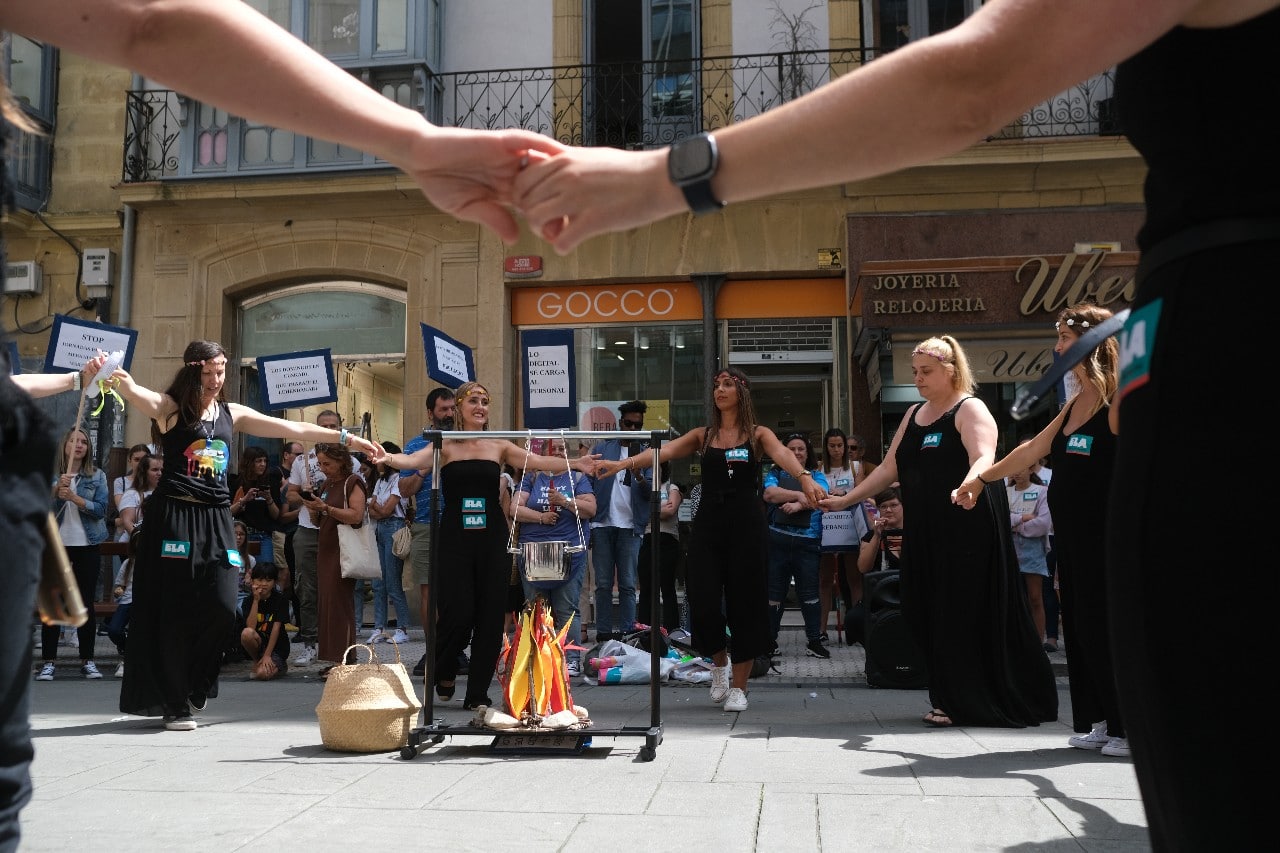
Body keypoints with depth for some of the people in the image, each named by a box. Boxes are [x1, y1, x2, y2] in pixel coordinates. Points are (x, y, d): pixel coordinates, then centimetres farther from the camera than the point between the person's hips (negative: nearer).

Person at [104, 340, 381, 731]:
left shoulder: (233, 414, 14)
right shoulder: (170, 407, 0)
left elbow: (292, 429, 15)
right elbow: (135, 393, -22)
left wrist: (346, 438, 15)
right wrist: (116, 376, -45)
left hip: (215, 520, 4)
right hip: (174, 516, -4)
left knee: (222, 608, -6)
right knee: (174, 614, -1)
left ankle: (194, 686, 21)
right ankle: (175, 705, 11)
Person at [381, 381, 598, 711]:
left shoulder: (499, 447, 8)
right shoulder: (445, 448, 2)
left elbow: (538, 462, -2)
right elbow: (411, 461, -14)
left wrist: (574, 463, -17)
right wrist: (386, 458, -36)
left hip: (492, 539, 3)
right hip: (454, 539, -2)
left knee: (490, 615, 2)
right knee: (457, 612, -8)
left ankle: (478, 693, 14)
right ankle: (444, 674, 23)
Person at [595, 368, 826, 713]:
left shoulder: (758, 434, 4)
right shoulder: (702, 435, 11)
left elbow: (782, 454, -17)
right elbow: (663, 451, -4)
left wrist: (805, 477, -39)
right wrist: (623, 463, -22)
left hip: (746, 523, -2)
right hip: (708, 523, 2)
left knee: (744, 602, 1)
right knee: (703, 602, -6)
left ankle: (738, 686, 15)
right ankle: (719, 663, 25)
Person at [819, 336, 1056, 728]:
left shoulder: (970, 409, -5)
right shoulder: (914, 415, 17)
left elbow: (983, 459, -22)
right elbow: (889, 469, 20)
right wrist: (845, 500, 15)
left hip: (968, 529, -7)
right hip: (926, 532, 7)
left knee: (968, 613, -4)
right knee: (932, 614, 5)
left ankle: (967, 702, 4)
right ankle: (951, 699, 13)